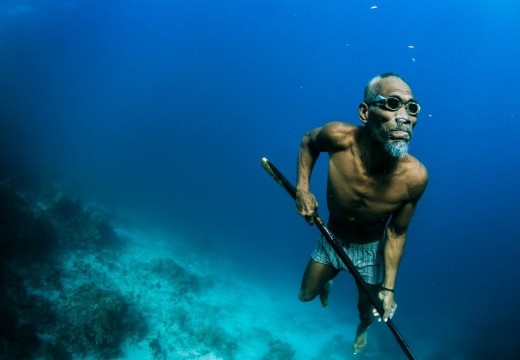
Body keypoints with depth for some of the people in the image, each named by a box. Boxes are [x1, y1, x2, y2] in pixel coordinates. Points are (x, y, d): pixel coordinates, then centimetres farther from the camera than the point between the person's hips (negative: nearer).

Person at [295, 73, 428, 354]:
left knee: (369, 312, 22)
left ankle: (362, 328, 62)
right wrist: (302, 189, -19)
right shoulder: (339, 137, -35)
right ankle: (326, 283, 59)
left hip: (371, 250, -1)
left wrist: (389, 288, -16)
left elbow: (396, 232, -17)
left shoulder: (414, 177, -35)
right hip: (331, 240, 1)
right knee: (306, 296, 21)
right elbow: (308, 142, -8)